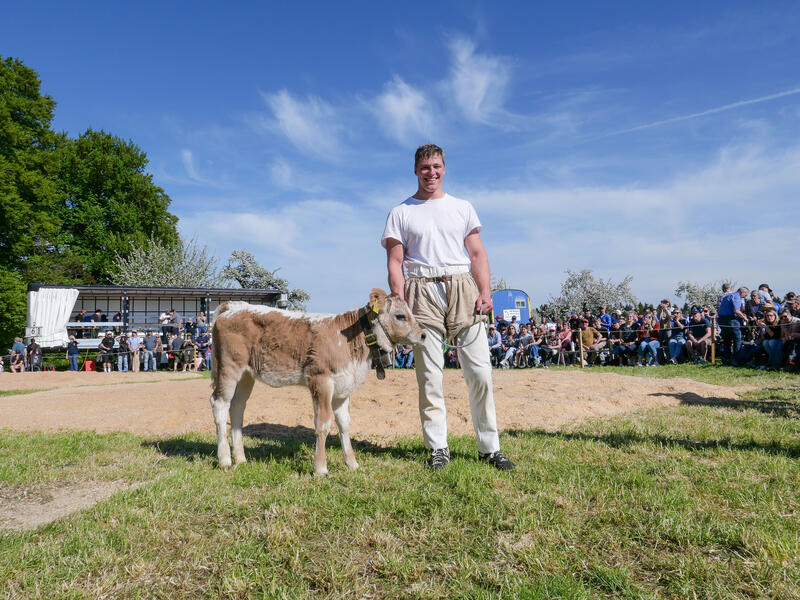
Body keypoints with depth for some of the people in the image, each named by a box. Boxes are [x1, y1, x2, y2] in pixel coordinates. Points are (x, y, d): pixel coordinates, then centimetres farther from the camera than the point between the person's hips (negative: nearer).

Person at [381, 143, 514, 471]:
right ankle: (438, 447, 10)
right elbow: (395, 262, 5)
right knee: (429, 374, -1)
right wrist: (400, 303, -7)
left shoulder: (462, 207, 20)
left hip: (463, 288, 2)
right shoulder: (400, 213, 13)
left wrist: (485, 292, -1)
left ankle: (489, 447, 7)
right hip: (423, 291, -1)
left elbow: (477, 254, 13)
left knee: (480, 371, -3)